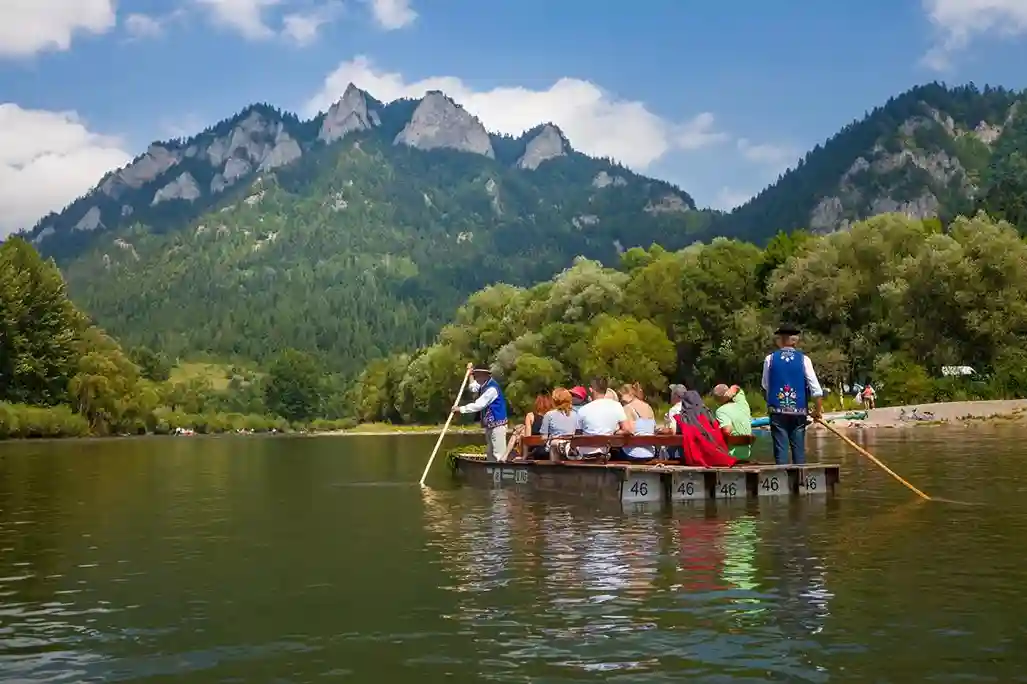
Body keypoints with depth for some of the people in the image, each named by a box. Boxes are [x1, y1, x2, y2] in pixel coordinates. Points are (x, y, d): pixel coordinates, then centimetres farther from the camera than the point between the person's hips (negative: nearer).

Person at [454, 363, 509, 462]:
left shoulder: (492, 388, -21)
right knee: (490, 455, 15)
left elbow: (478, 405, -22)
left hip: (497, 425, -11)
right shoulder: (485, 385, 11)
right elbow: (473, 388, 32)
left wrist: (461, 409, -15)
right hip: (490, 425, 11)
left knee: (498, 455, -12)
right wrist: (471, 374, 22)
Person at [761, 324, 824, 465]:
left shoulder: (770, 359, -2)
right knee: (799, 448, 9)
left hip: (777, 411, -1)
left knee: (781, 448, 0)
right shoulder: (803, 359, -2)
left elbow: (765, 386, 7)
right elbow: (816, 388, -6)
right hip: (799, 411, 1)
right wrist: (818, 410, 4)